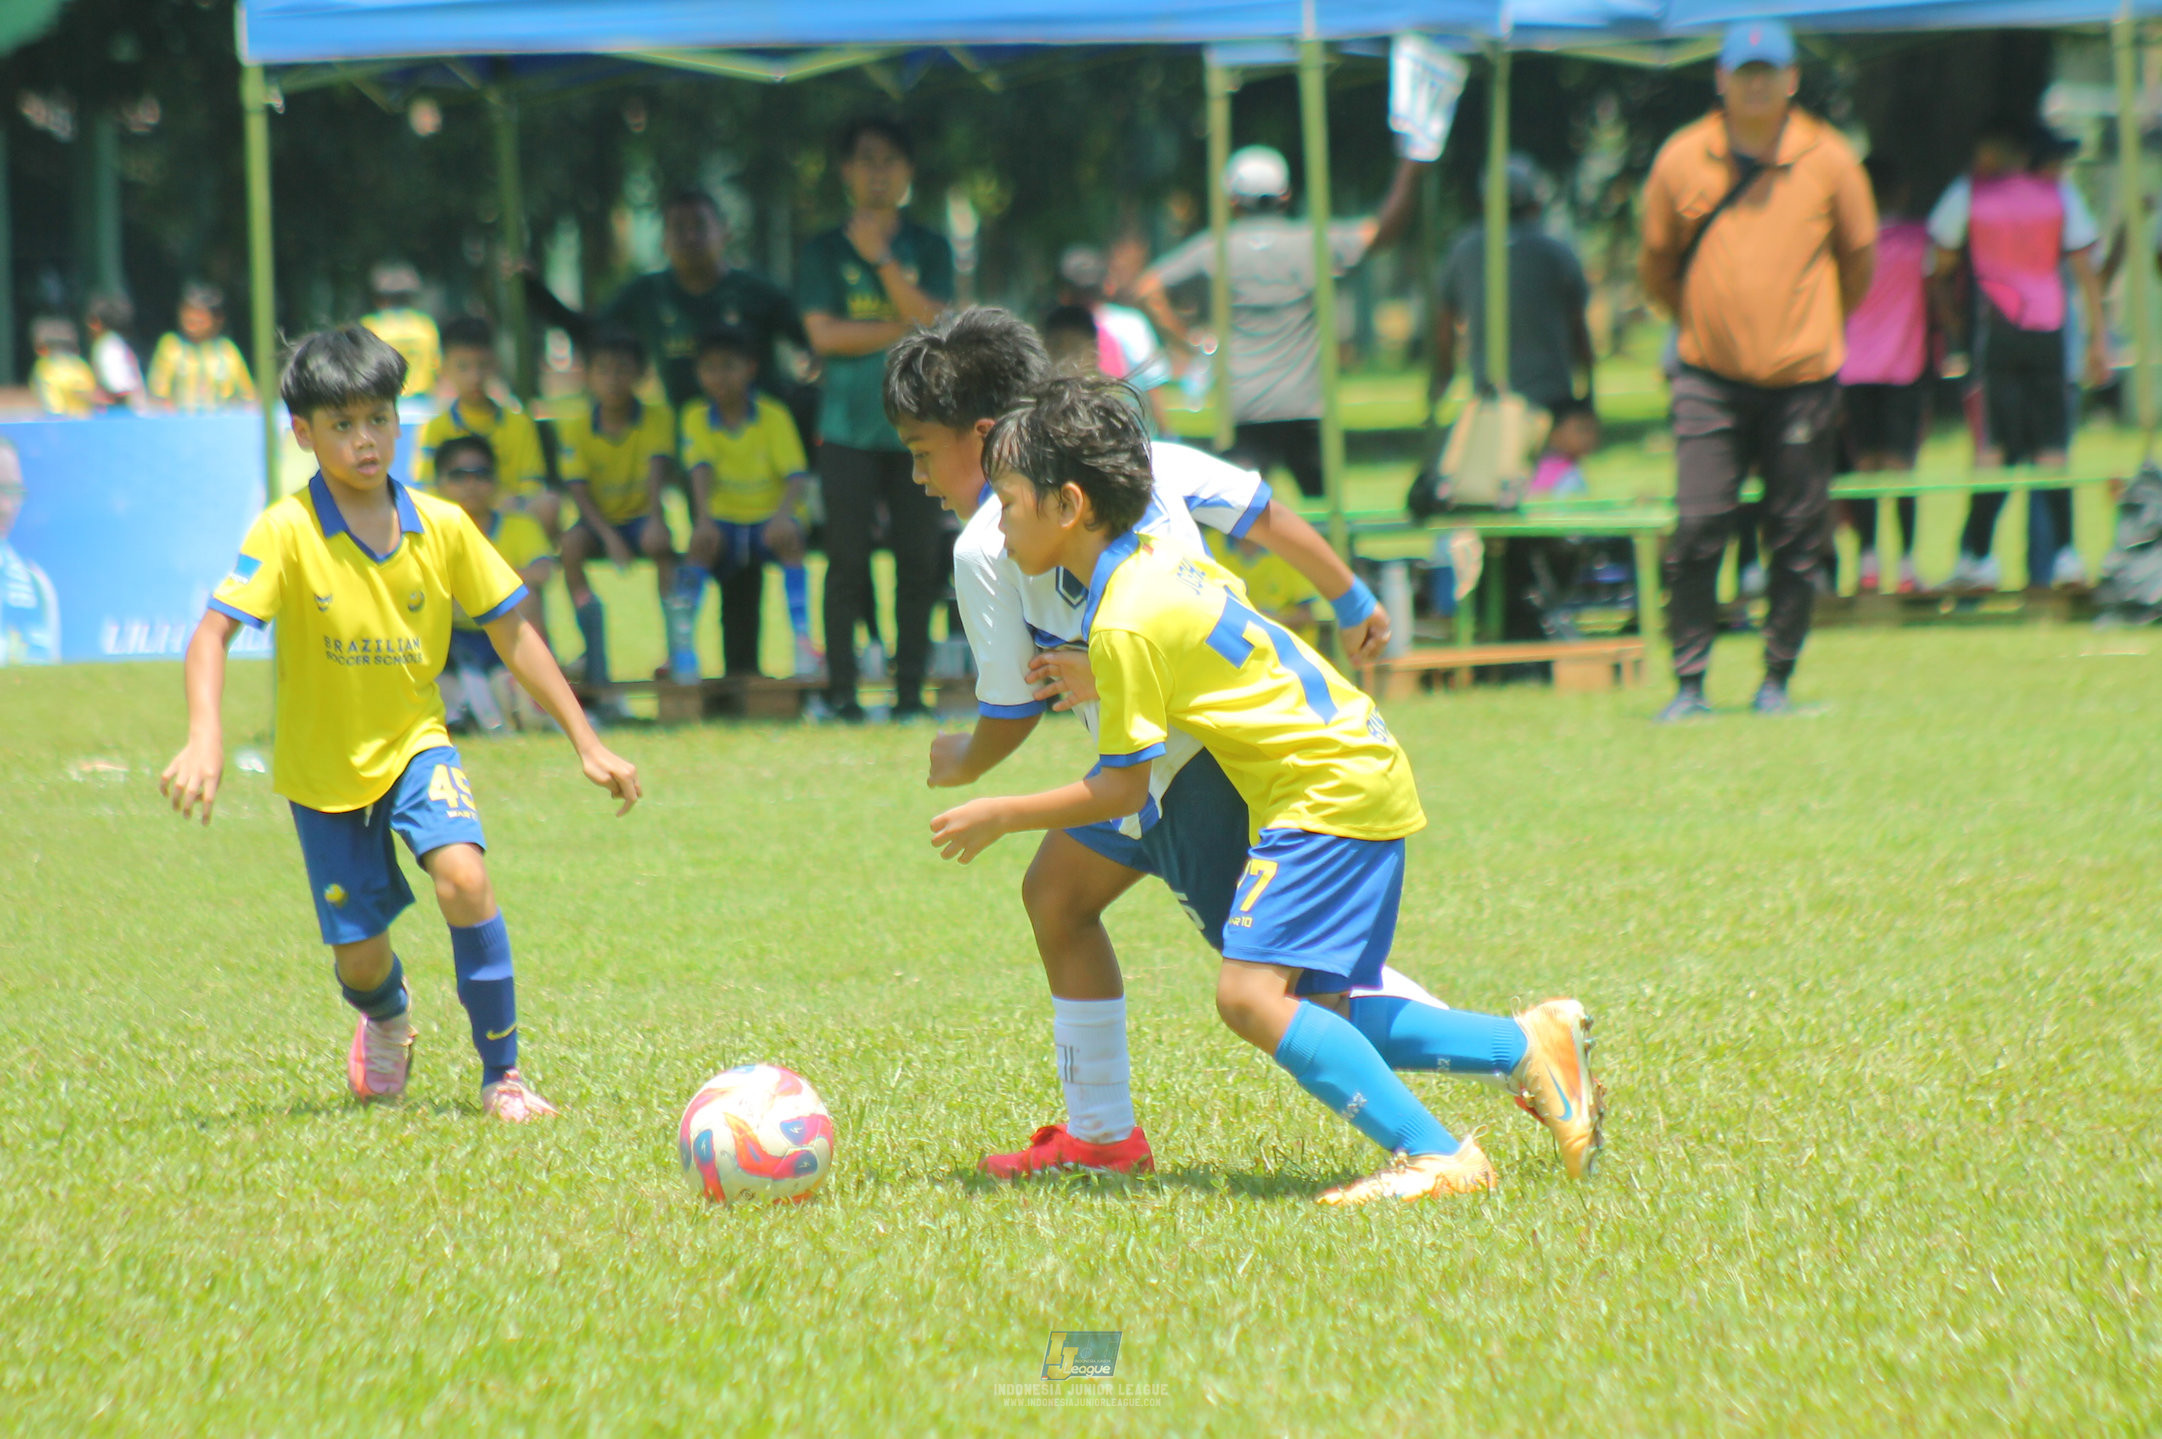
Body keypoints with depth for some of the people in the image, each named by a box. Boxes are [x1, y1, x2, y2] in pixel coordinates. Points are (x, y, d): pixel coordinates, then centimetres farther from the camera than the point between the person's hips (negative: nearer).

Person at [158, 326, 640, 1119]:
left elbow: (513, 634, 0)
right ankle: (388, 1018, 43)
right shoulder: (286, 534, -18)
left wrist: (586, 742, 0)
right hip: (322, 764, -1)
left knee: (462, 876, -26)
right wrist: (204, 741, -42)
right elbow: (214, 631, -26)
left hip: (414, 742, 1)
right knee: (360, 957, 2)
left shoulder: (442, 527, -8)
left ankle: (502, 1073, -12)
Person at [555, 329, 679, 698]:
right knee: (572, 542, -32)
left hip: (640, 518, -1)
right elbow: (578, 491, -11)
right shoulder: (574, 424, -5)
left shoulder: (657, 418, -4)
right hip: (599, 520, 1)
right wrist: (608, 536, -26)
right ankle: (596, 661, -26)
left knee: (658, 541, -34)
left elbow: (657, 470, -20)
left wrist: (655, 518, -38)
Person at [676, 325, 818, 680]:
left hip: (768, 519, -1)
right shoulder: (696, 418, 2)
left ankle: (803, 639, -31)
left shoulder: (773, 416, -3)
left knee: (789, 538, -33)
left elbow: (797, 478, -11)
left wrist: (783, 514, -31)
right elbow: (701, 471, -14)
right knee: (702, 542, -31)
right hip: (724, 521, 1)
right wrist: (703, 519, -31)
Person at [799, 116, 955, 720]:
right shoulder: (824, 252, 6)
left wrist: (882, 260, -11)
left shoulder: (929, 249, 10)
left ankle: (910, 688, 4)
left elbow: (932, 320, -5)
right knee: (847, 562, -5)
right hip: (849, 426, -1)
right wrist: (904, 330, -6)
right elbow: (824, 333, -5)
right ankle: (840, 689, 0)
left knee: (918, 559, -1)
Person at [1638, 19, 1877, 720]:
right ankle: (1689, 684, -3)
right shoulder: (1682, 159, 1)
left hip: (1802, 379, 0)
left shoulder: (1828, 159, 1)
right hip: (1710, 379, 0)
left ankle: (1776, 681, 14)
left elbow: (1857, 259, 14)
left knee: (1797, 539, 2)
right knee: (1697, 529, -9)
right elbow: (1656, 263, 15)